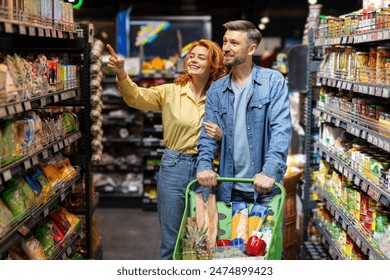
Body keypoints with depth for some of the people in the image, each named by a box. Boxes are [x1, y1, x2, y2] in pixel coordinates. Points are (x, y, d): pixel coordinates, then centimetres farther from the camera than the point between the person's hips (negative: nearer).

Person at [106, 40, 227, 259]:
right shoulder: (171, 92, -3)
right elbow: (138, 97, -19)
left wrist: (221, 136, -13)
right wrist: (121, 74, -36)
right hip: (174, 167, -1)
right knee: (170, 240, 7)